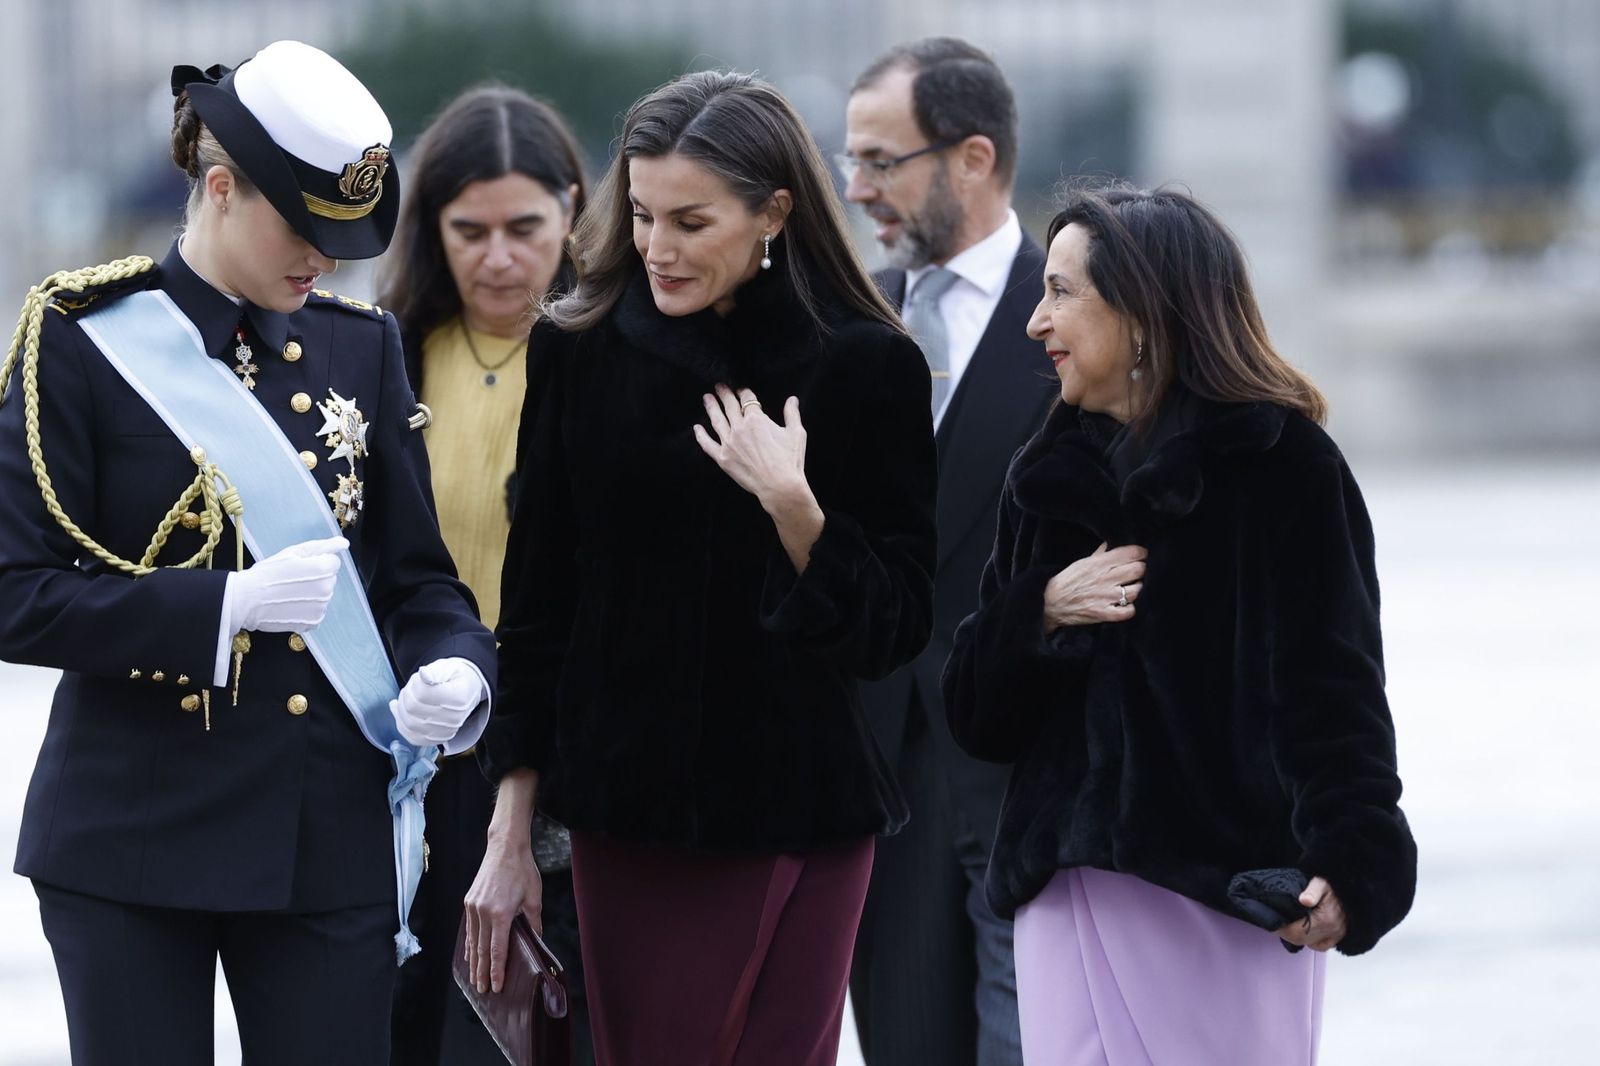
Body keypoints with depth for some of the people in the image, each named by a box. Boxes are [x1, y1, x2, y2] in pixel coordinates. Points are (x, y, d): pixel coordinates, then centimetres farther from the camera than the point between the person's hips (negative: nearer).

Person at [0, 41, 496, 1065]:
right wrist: (225, 606, -20)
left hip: (332, 843, 3)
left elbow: (420, 574, 10)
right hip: (133, 839, -3)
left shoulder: (361, 346, 9)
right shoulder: (85, 340, -4)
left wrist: (456, 674, -12)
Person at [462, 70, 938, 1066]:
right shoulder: (582, 350, 2)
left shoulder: (868, 366, -5)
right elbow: (536, 604, 7)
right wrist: (510, 835, 6)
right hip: (627, 810, 2)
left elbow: (897, 627, -3)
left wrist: (793, 505, -20)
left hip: (797, 811, -2)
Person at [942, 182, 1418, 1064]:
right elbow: (976, 715, 14)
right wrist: (1043, 610, -5)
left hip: (1227, 896, -5)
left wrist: (1354, 864, -26)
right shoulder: (1049, 477, 14)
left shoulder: (1281, 466, -3)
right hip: (1070, 889, 5)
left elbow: (1332, 691, -12)